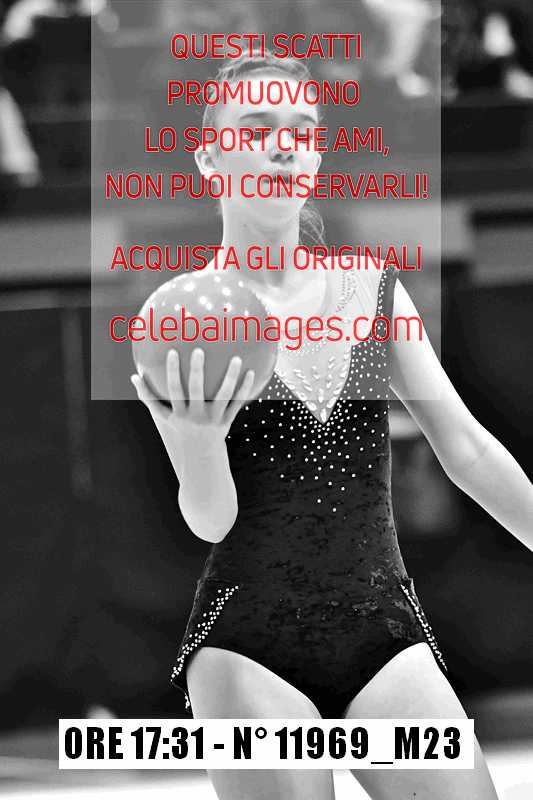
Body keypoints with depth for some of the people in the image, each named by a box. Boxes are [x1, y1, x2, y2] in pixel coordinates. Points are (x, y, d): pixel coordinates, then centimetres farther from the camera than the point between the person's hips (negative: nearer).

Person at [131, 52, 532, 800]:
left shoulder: (373, 289, 10)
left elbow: (468, 448, 10)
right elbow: (211, 519, -6)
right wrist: (195, 444, -27)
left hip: (386, 635, 3)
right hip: (250, 645, -3)